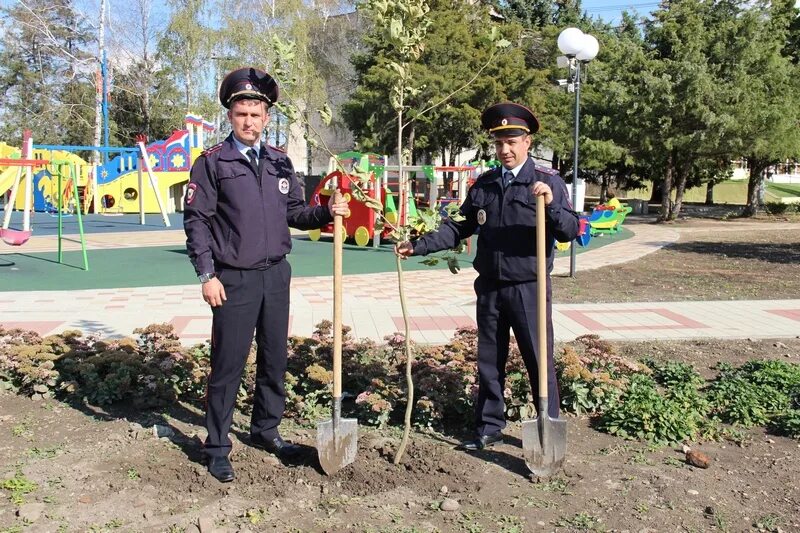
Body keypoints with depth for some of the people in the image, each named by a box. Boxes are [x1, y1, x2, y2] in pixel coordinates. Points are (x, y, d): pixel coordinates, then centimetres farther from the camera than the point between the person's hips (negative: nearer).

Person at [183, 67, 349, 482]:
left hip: (276, 275, 5)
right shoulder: (212, 162, -5)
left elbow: (294, 213, 14)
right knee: (228, 365, 1)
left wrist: (327, 213, -6)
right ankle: (217, 448, 15)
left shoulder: (280, 163, 10)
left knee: (275, 360, 14)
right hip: (234, 280, -5)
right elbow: (196, 221, -7)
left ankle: (265, 429, 33)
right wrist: (207, 275, -13)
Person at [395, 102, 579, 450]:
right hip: (489, 288, 4)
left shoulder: (548, 181, -4)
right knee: (489, 362, 13)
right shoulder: (483, 184, 9)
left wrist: (552, 205, -29)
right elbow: (460, 227, 12)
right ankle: (489, 428, 27)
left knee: (539, 361, 4)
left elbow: (570, 231, -11)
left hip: (528, 288, -4)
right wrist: (419, 246, 5)